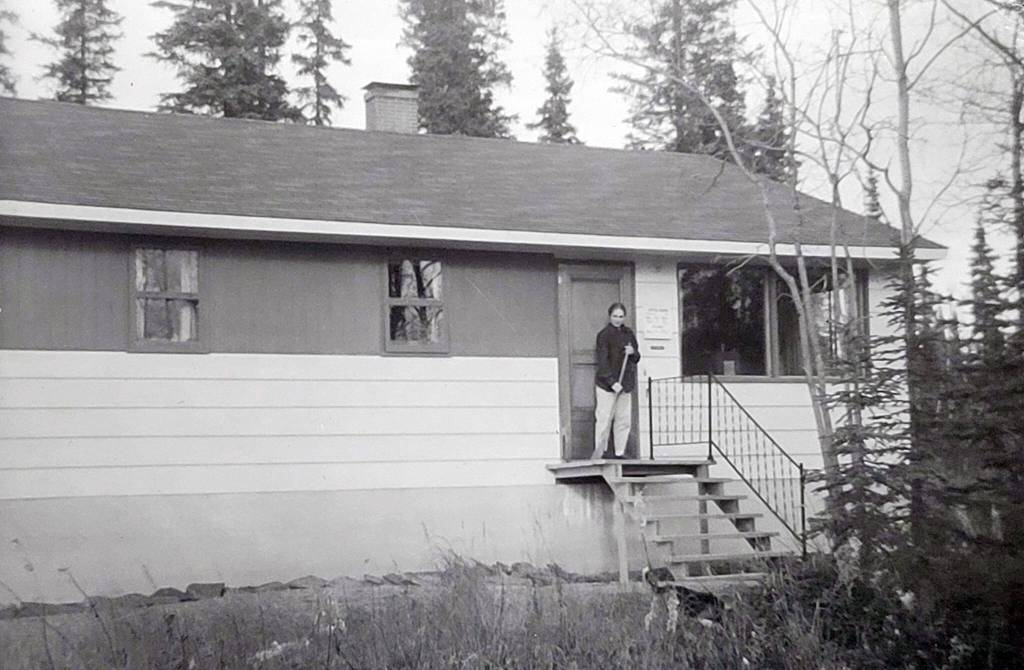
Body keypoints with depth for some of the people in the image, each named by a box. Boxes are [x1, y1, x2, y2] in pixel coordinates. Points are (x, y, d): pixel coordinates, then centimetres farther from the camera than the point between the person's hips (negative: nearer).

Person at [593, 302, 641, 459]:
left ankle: (620, 452, 11)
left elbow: (636, 358, 19)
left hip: (626, 383, 6)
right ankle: (599, 451, 1)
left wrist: (633, 352, -5)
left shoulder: (628, 333, 12)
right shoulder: (604, 335, -7)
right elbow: (602, 361, -12)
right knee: (604, 418, -5)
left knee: (625, 419, 4)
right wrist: (612, 382, -19)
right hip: (606, 383, -6)